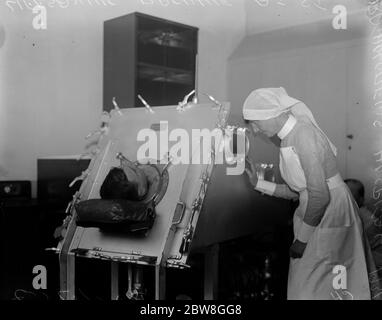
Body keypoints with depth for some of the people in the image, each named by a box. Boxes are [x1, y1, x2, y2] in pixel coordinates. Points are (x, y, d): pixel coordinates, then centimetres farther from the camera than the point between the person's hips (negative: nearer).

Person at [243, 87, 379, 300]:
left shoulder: (304, 134, -22)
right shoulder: (289, 138, 6)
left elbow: (319, 195, -24)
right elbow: (297, 192, 9)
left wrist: (303, 238, -16)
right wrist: (259, 184, 2)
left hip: (330, 217, -8)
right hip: (316, 216, 8)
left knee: (310, 289, 2)